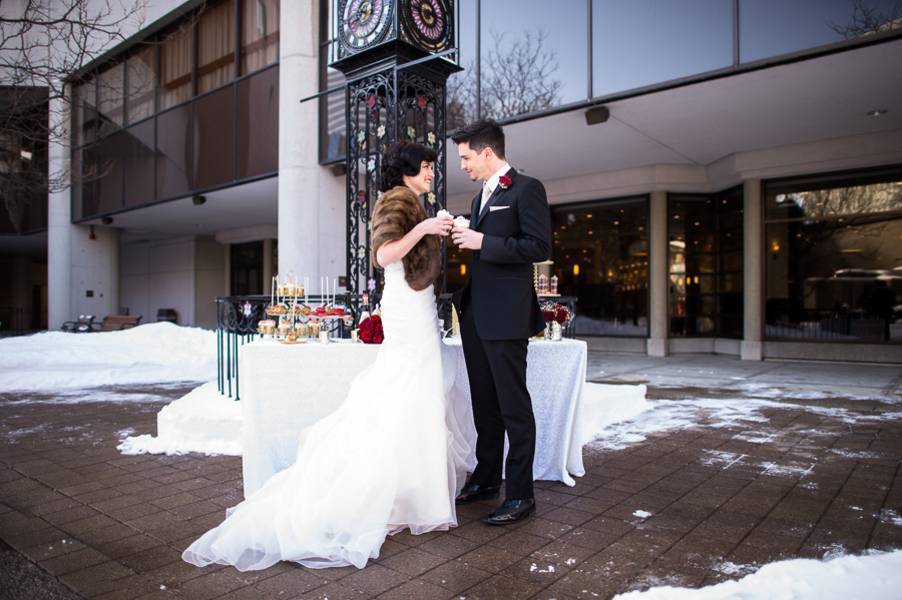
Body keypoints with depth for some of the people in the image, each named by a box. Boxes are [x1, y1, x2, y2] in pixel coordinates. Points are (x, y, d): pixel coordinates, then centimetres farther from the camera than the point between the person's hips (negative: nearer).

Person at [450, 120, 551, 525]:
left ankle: (520, 494, 9)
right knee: (484, 403, 15)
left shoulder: (526, 188, -5)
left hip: (506, 316, -9)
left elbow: (539, 247, -16)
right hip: (474, 314, 9)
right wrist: (462, 237, 10)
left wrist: (481, 243, -16)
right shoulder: (481, 197, 21)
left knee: (513, 405, -2)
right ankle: (487, 479, 29)